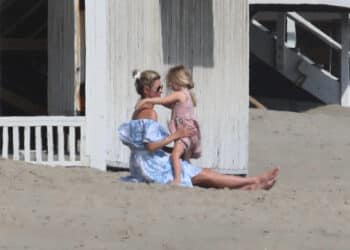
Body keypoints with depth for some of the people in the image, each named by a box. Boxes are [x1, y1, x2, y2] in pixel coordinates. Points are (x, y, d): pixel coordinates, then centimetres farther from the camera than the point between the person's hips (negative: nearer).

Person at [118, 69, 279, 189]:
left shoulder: (138, 111, 14)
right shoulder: (150, 113, -16)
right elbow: (151, 146, -22)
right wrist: (175, 136, -17)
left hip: (145, 166, 10)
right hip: (154, 166, -10)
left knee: (204, 174, 7)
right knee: (206, 175, -3)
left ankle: (245, 187, 7)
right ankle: (255, 181, 2)